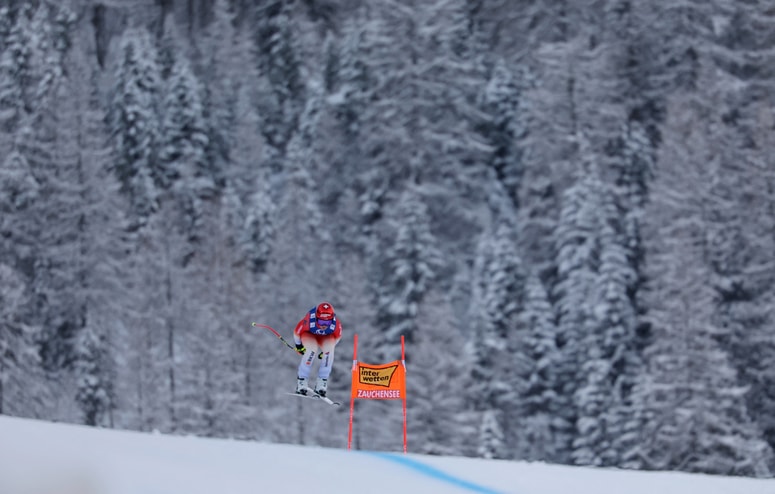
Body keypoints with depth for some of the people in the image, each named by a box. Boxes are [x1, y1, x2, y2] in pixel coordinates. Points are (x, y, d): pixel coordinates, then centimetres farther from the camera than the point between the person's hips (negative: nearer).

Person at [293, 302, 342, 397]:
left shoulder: (336, 325, -35)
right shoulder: (308, 322, -40)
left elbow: (337, 336, -9)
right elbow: (296, 332, -17)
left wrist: (327, 349, 3)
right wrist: (298, 345, 1)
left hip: (326, 337, 2)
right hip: (309, 334, -2)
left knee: (329, 351, -28)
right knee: (312, 350, -31)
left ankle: (322, 382, -15)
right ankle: (302, 382, -20)